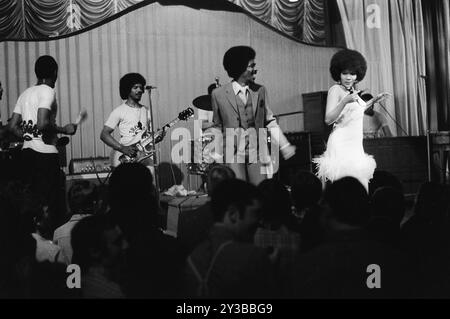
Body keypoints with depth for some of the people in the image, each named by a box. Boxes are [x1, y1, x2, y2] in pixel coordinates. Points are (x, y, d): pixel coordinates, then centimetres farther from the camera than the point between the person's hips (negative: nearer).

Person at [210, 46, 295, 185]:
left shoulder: (260, 91, 6)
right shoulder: (218, 94, -1)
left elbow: (270, 121, 11)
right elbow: (218, 126, 9)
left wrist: (284, 146, 6)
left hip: (257, 151, 2)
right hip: (232, 152, -2)